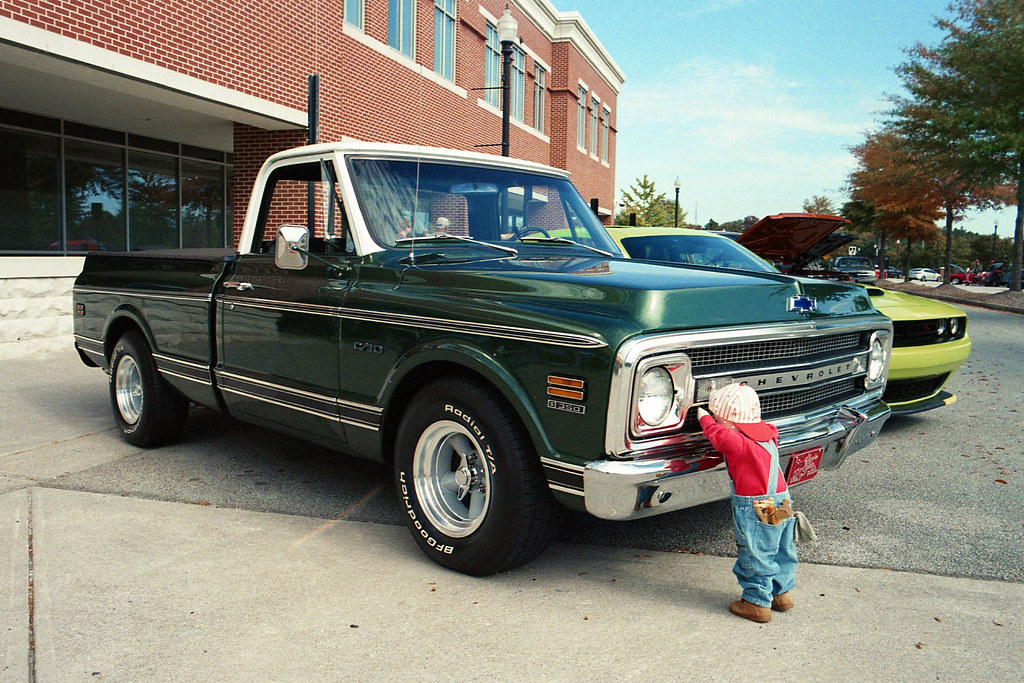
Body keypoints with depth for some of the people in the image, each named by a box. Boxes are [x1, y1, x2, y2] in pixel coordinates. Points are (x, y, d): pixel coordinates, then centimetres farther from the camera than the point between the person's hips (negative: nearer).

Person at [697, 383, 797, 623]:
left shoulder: (736, 442, -21)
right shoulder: (768, 433, 2)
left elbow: (714, 432, -8)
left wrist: (703, 415, 14)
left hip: (756, 509, -8)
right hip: (782, 503, 8)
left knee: (755, 556, 5)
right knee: (781, 551, 20)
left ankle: (757, 602, 15)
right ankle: (782, 593, 35)